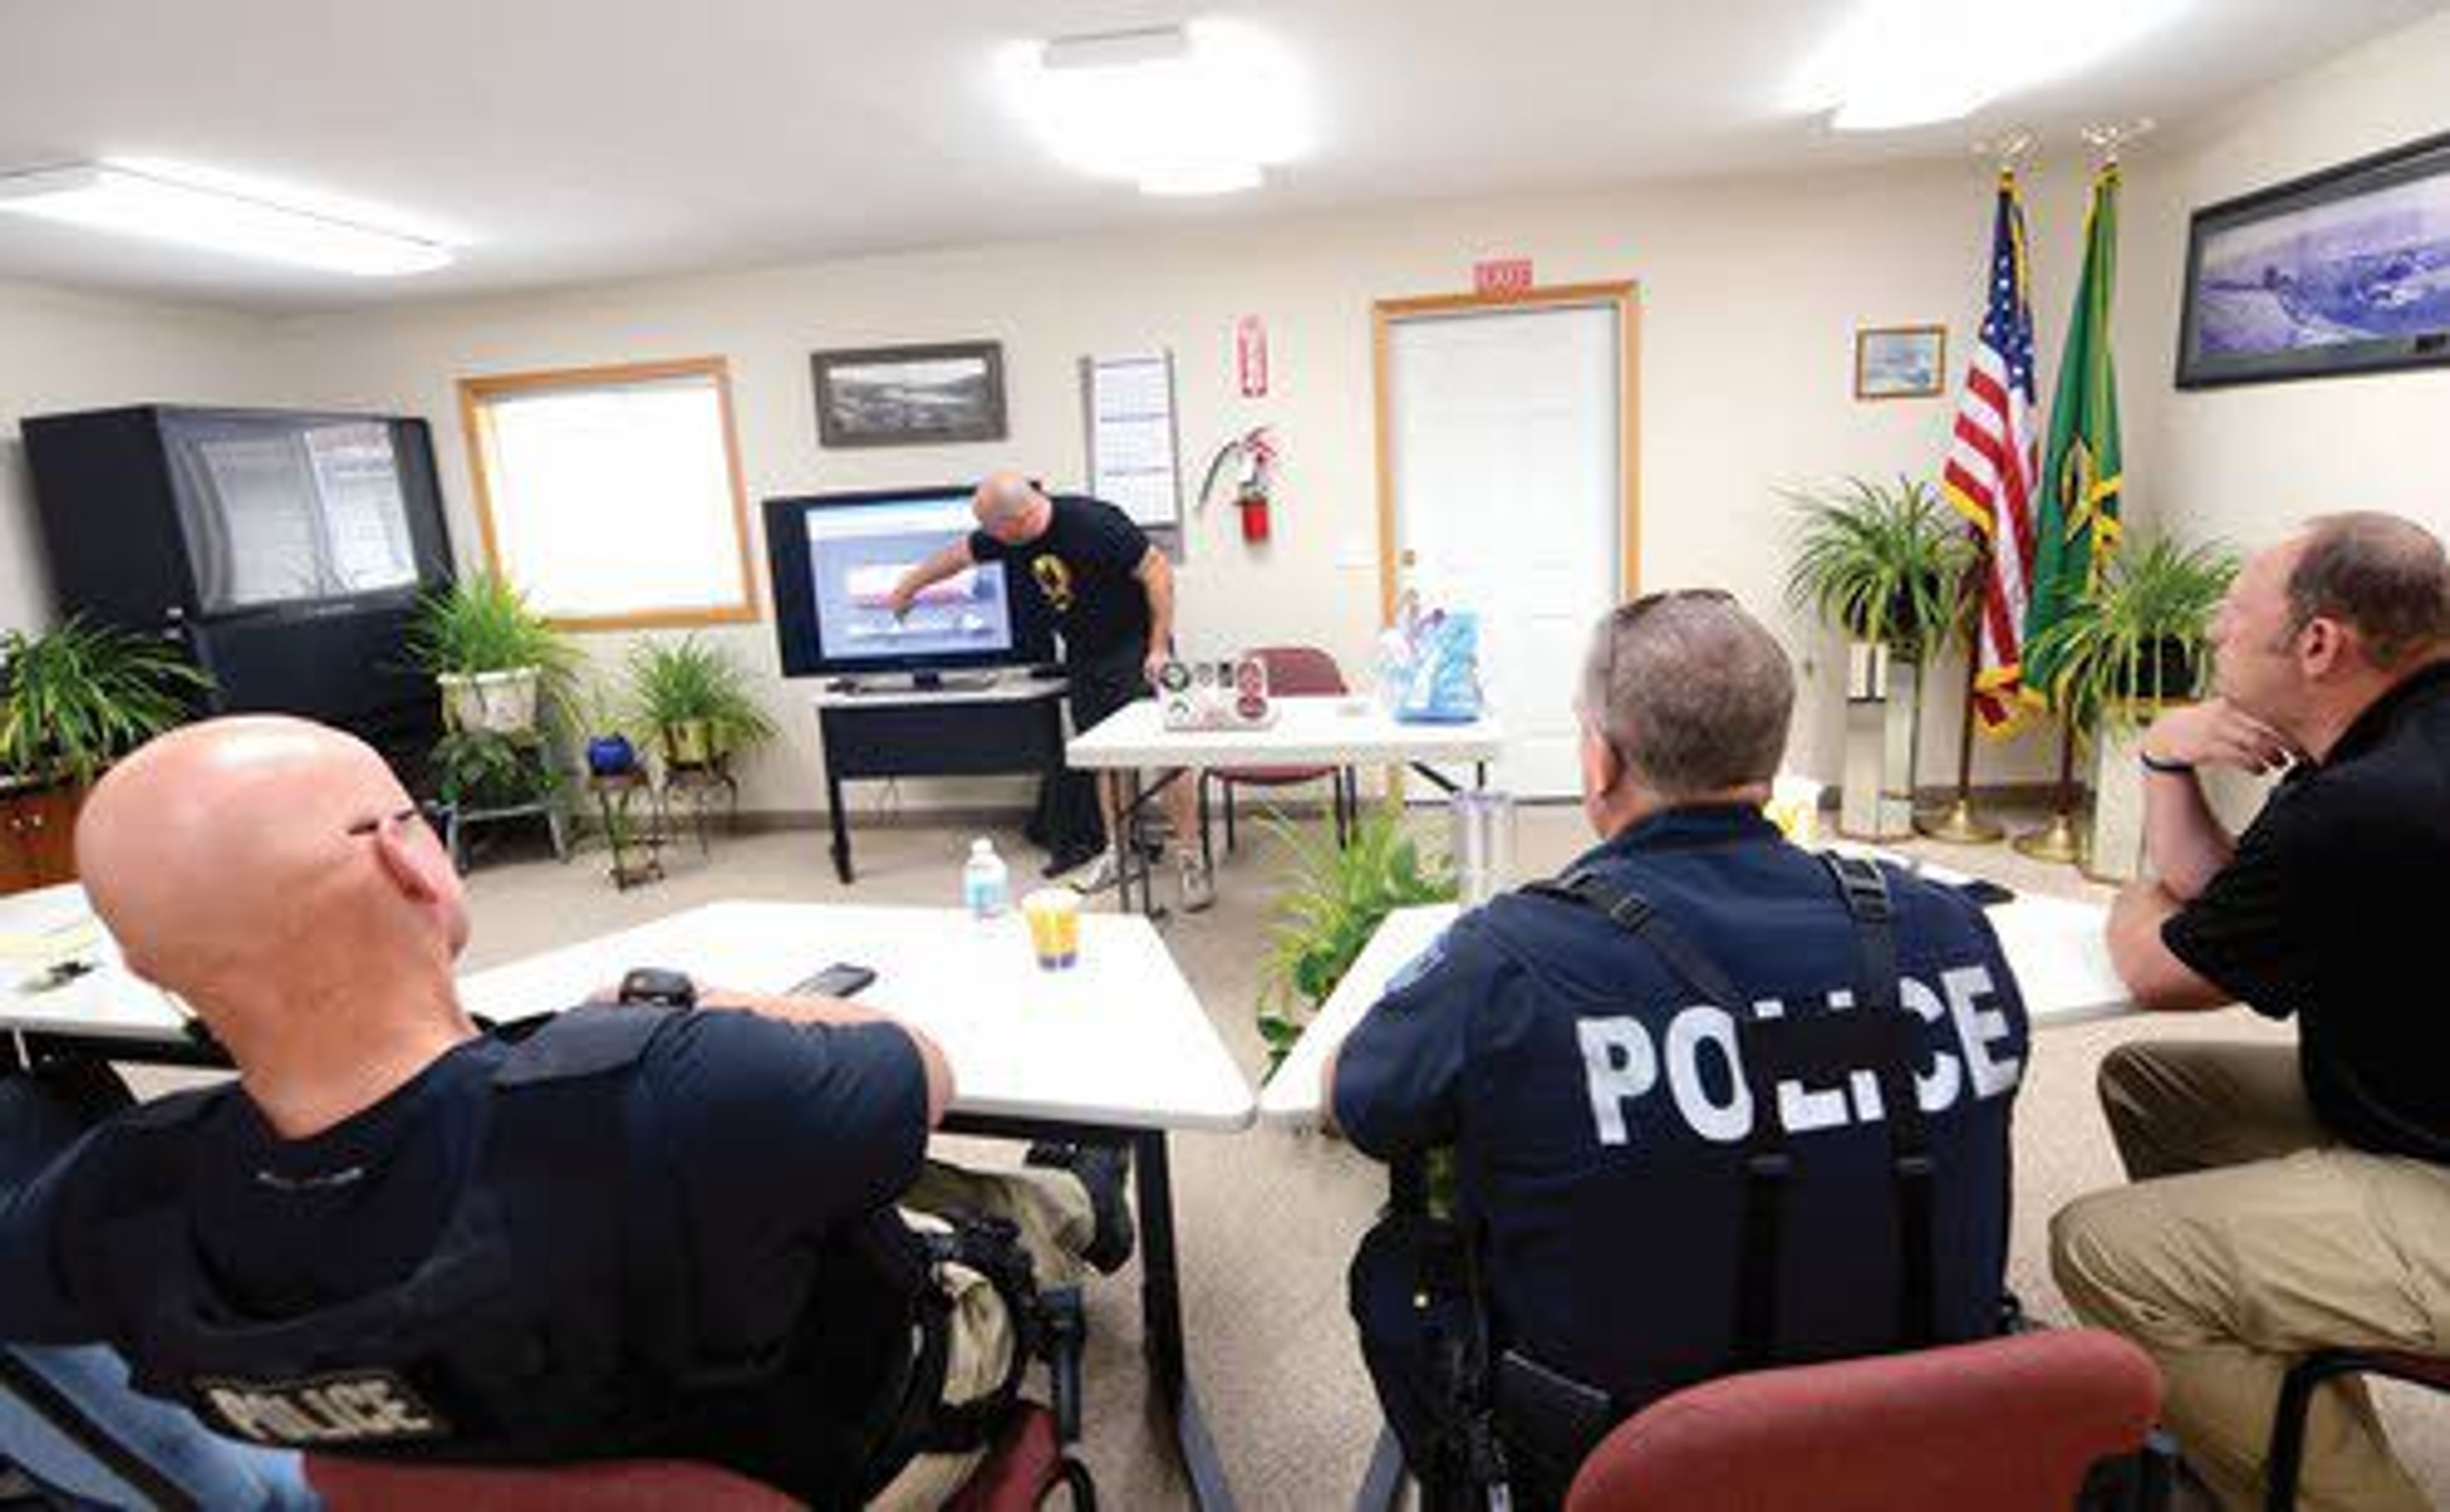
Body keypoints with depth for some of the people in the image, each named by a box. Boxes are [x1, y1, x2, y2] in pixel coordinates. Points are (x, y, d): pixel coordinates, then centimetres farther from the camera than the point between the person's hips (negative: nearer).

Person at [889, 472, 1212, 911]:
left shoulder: (1095, 524, -25)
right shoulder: (1005, 537, -4)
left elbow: (1157, 571, -21)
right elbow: (958, 555, 14)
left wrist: (1160, 648, -21)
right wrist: (909, 586, 28)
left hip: (1135, 647, -7)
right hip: (1083, 656, 7)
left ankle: (1189, 859, -3)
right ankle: (1117, 851, 21)